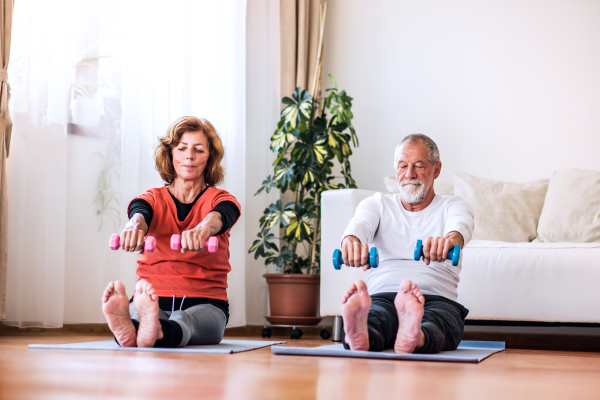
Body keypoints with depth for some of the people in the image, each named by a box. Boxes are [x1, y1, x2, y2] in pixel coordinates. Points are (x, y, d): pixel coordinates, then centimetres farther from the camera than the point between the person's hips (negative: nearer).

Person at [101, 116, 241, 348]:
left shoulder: (221, 200, 8)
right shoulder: (152, 199, 12)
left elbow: (218, 218, -20)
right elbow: (139, 214, -15)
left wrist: (203, 229, -47)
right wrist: (134, 227, -43)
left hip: (203, 305, -1)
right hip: (153, 300, 1)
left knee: (182, 321, -38)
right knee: (136, 313, -36)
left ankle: (156, 333, -70)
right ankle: (127, 329, -69)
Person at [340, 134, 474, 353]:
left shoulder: (453, 206, 16)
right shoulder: (377, 204, 21)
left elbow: (461, 224, -11)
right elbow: (360, 223, -6)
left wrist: (450, 239, -41)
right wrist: (351, 240, -35)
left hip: (437, 300, 0)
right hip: (381, 297, 1)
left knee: (437, 323, -39)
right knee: (372, 318, -37)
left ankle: (414, 337, -71)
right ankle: (360, 336, -70)